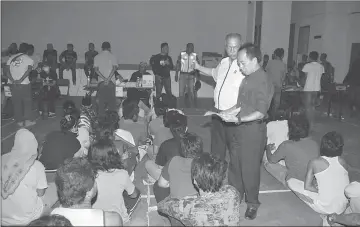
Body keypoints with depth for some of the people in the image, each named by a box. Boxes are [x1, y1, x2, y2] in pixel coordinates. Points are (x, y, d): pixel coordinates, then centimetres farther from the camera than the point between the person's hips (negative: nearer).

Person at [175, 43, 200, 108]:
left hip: (191, 75, 0)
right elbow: (178, 65, 6)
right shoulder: (182, 54, 4)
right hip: (183, 74, 0)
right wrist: (176, 74, 1)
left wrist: (197, 77, 3)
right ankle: (182, 106, 8)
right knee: (181, 91, -3)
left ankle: (191, 107, 9)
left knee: (191, 92, -1)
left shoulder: (195, 55, 5)